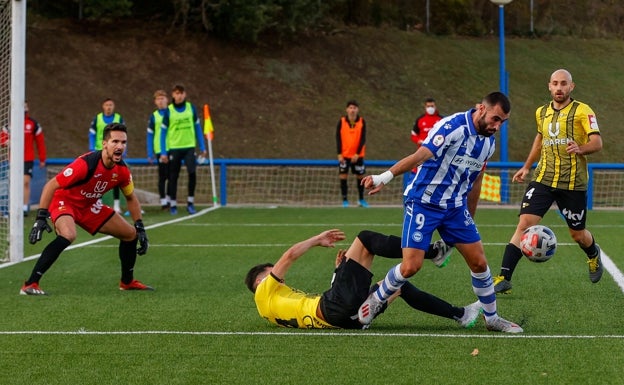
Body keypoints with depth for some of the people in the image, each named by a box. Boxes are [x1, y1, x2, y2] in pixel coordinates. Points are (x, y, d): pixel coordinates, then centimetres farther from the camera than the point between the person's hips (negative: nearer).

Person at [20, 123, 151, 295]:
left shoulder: (122, 170, -11)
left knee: (130, 234, 8)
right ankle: (30, 285, -33)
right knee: (68, 235, -38)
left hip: (90, 206, 8)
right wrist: (41, 218, -32)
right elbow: (51, 185, -28)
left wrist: (140, 228, 4)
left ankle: (127, 281, 31)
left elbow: (131, 198, 9)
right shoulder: (86, 164, -32)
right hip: (64, 201, -8)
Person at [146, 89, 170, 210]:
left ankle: (169, 198, 17)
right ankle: (163, 200, 1)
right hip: (160, 150, -1)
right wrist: (150, 154, 0)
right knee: (163, 176, -4)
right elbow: (150, 135, 5)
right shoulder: (153, 116, 4)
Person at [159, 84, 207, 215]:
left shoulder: (191, 108, 3)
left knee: (192, 172, -15)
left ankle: (190, 202, -3)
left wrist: (202, 147, 7)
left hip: (189, 147, 1)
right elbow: (163, 132, 2)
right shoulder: (168, 111, -1)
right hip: (174, 147, -1)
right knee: (173, 177, 3)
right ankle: (173, 204, 14)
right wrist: (163, 152, -4)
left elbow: (197, 128, 10)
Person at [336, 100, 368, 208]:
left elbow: (363, 139, -5)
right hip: (344, 155, 0)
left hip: (357, 155, 0)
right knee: (343, 176, -4)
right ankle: (345, 200, 4)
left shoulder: (362, 122, -3)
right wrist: (339, 154, -10)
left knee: (360, 176, 6)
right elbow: (338, 138, -3)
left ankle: (361, 199, 19)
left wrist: (357, 154, -14)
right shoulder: (341, 121, -4)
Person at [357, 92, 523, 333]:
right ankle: (376, 300, 14)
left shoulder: (488, 142, 6)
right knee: (411, 266, -13)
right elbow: (420, 156, -31)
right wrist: (386, 177, -43)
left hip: (455, 207, 7)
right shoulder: (453, 127, -19)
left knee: (479, 262, 3)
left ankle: (492, 318, 22)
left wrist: (470, 218, 25)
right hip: (423, 203, -7)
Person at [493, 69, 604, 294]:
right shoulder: (542, 113, 10)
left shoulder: (582, 111, -6)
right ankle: (504, 278, -16)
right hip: (543, 179, 3)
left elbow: (597, 142, -14)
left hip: (573, 183, -3)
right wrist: (526, 167, 25)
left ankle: (594, 255, 47)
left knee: (577, 234, 10)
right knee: (524, 224, -13)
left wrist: (580, 149, -35)